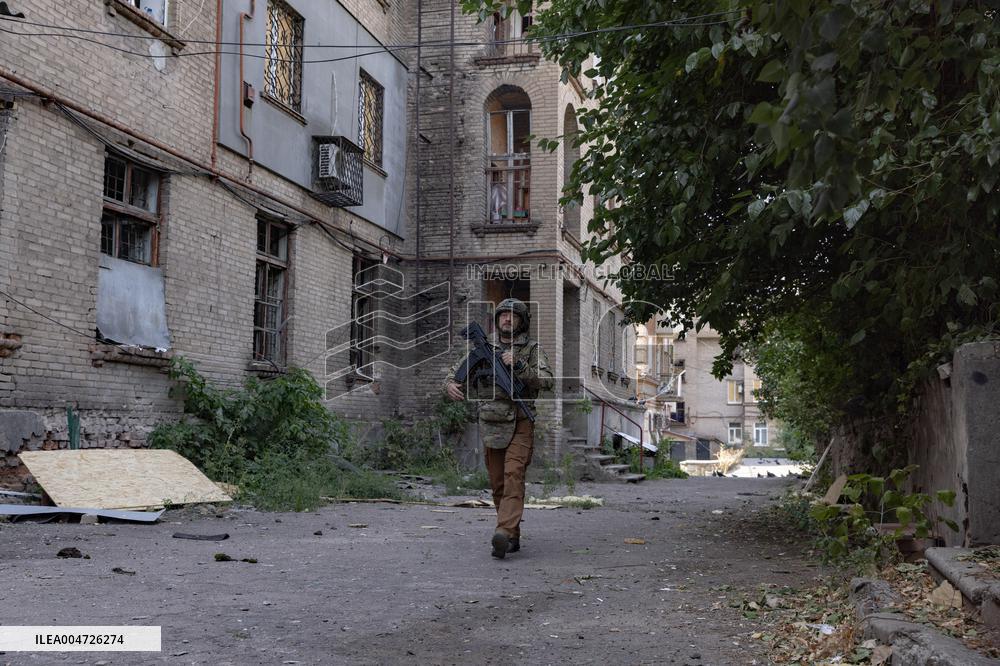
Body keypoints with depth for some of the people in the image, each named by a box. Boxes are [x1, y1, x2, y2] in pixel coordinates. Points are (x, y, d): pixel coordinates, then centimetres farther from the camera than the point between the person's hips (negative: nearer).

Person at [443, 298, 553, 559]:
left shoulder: (532, 349, 4)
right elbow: (458, 369, 14)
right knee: (497, 484, 7)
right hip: (490, 425, 4)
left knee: (513, 477, -19)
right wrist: (451, 384, -8)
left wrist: (519, 365, -20)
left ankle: (504, 533, -30)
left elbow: (546, 381, -8)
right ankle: (513, 536, 18)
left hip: (519, 425, -4)